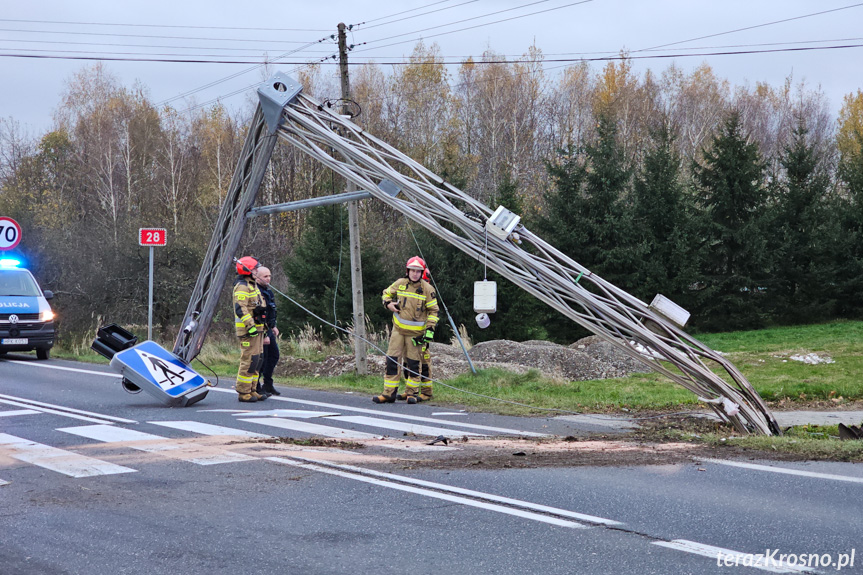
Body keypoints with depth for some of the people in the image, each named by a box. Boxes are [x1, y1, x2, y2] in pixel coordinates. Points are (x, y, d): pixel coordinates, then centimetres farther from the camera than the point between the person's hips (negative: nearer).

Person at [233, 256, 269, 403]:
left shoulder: (252, 285, 20)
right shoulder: (242, 287, -13)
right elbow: (240, 308, -22)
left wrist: (260, 326, 27)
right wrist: (250, 325, -26)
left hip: (256, 328, 10)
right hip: (248, 330, -10)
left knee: (257, 359, 12)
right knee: (249, 360, -10)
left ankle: (251, 390, 18)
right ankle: (243, 393, -6)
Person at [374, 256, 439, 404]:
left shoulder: (427, 289, -5)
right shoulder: (400, 284, 1)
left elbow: (433, 310, 1)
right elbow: (387, 293, 20)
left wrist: (430, 329, -8)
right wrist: (388, 304, -1)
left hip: (416, 332, -2)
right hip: (398, 329, 2)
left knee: (413, 363, 3)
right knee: (392, 360, -2)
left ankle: (412, 392, 16)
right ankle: (389, 393, 3)